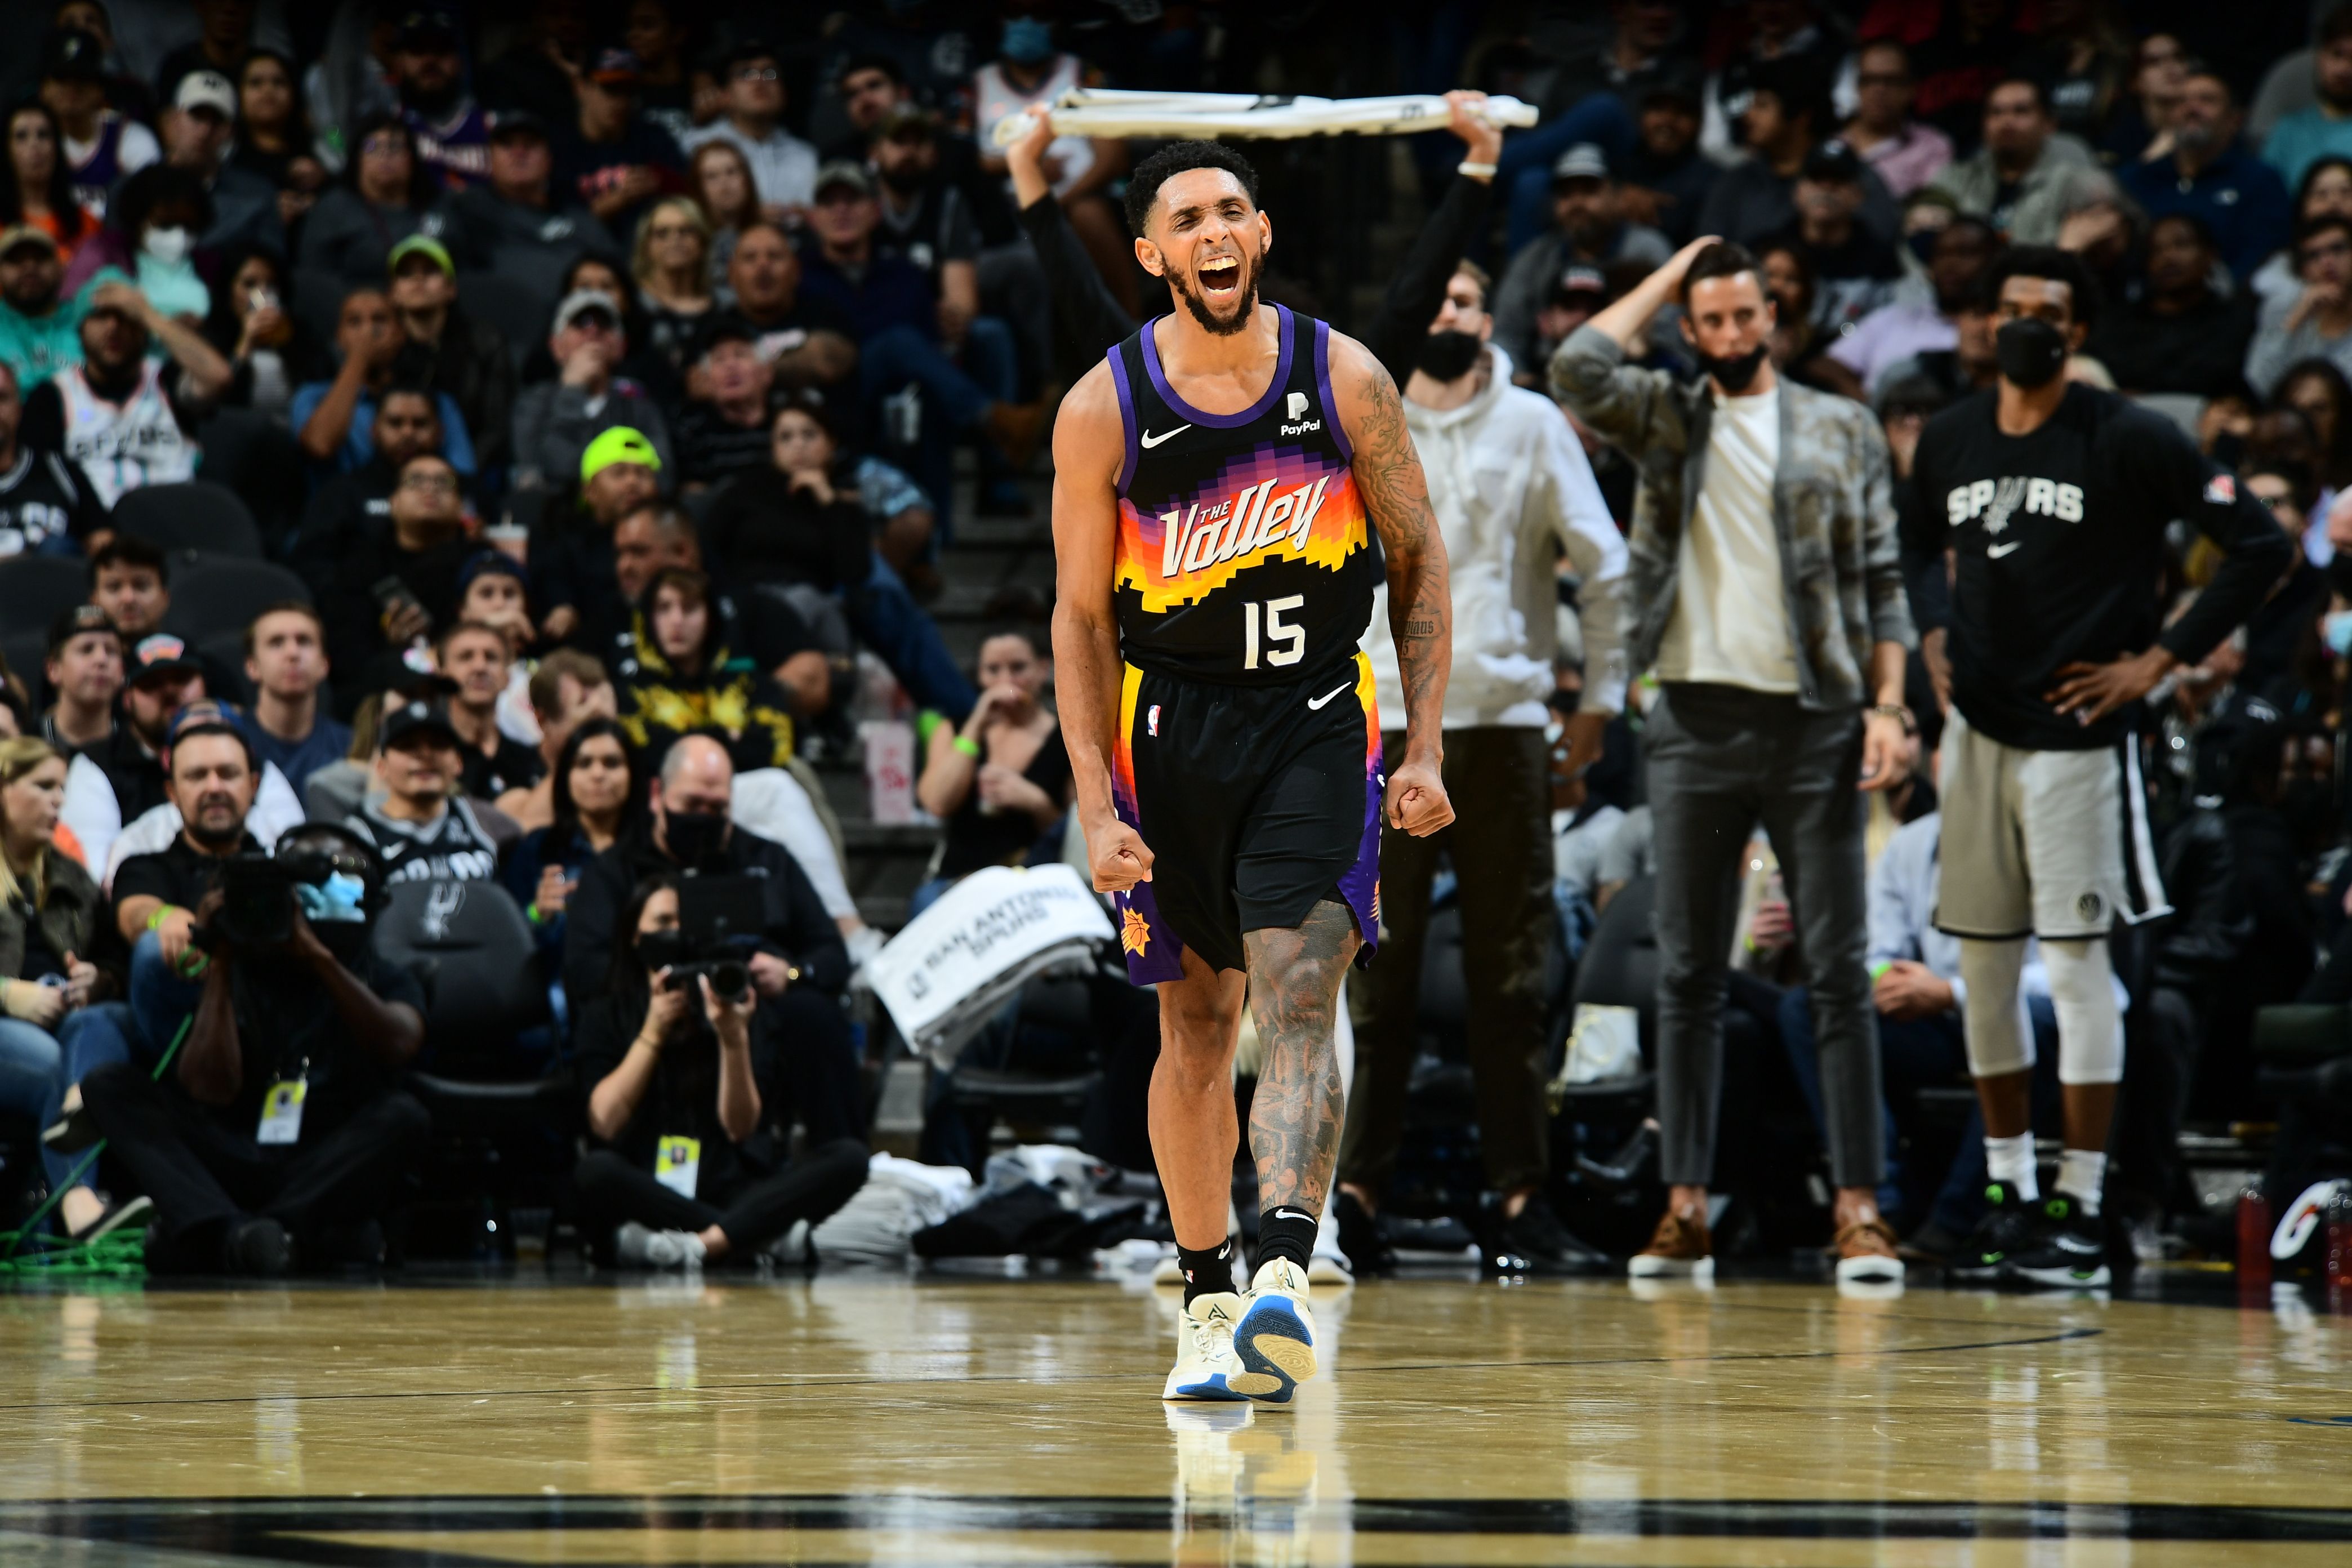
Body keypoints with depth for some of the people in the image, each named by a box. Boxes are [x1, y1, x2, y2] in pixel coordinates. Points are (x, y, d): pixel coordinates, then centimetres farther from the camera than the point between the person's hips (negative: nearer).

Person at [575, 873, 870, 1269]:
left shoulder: (733, 1009, 9)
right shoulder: (607, 1017, 9)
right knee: (596, 1170, -35)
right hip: (649, 1196, -2)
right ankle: (759, 1238, -32)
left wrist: (734, 1039, -17)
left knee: (848, 1157, -23)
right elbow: (605, 1124, -5)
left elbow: (741, 1128, -2)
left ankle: (700, 1244, -38)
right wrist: (653, 1032, -6)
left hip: (731, 1193, 2)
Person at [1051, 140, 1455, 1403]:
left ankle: (1285, 1275, -30)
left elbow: (1420, 563, 5)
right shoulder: (1104, 409, -5)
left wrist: (1424, 751, -1)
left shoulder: (1345, 381, -4)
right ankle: (1205, 1299, 21)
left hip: (1317, 725, -1)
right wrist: (1098, 807, -8)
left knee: (1297, 1001, -17)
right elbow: (1081, 617, -2)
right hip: (1172, 727, 1)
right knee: (1194, 1031, 9)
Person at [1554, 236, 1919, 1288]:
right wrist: (1666, 279, 4)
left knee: (1838, 970, -3)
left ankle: (1859, 1206, -3)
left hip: (1813, 723, -1)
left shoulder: (1841, 430, 9)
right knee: (1687, 973, 2)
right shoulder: (1666, 424, 11)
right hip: (1695, 718, 1)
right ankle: (1685, 1208, 6)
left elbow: (1881, 580, 7)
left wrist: (1888, 704, -5)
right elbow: (1577, 369, -8)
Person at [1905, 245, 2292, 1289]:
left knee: (2075, 962, -6)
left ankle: (2081, 1215, -3)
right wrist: (1940, 646, 11)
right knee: (1980, 962, 8)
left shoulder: (2129, 442, -8)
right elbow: (1919, 553, 28)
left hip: (2077, 731, -6)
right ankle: (2011, 1194, 19)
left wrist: (2160, 661, -11)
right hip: (1978, 728, 6)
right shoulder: (1948, 441, 8)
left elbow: (2260, 548, -9)